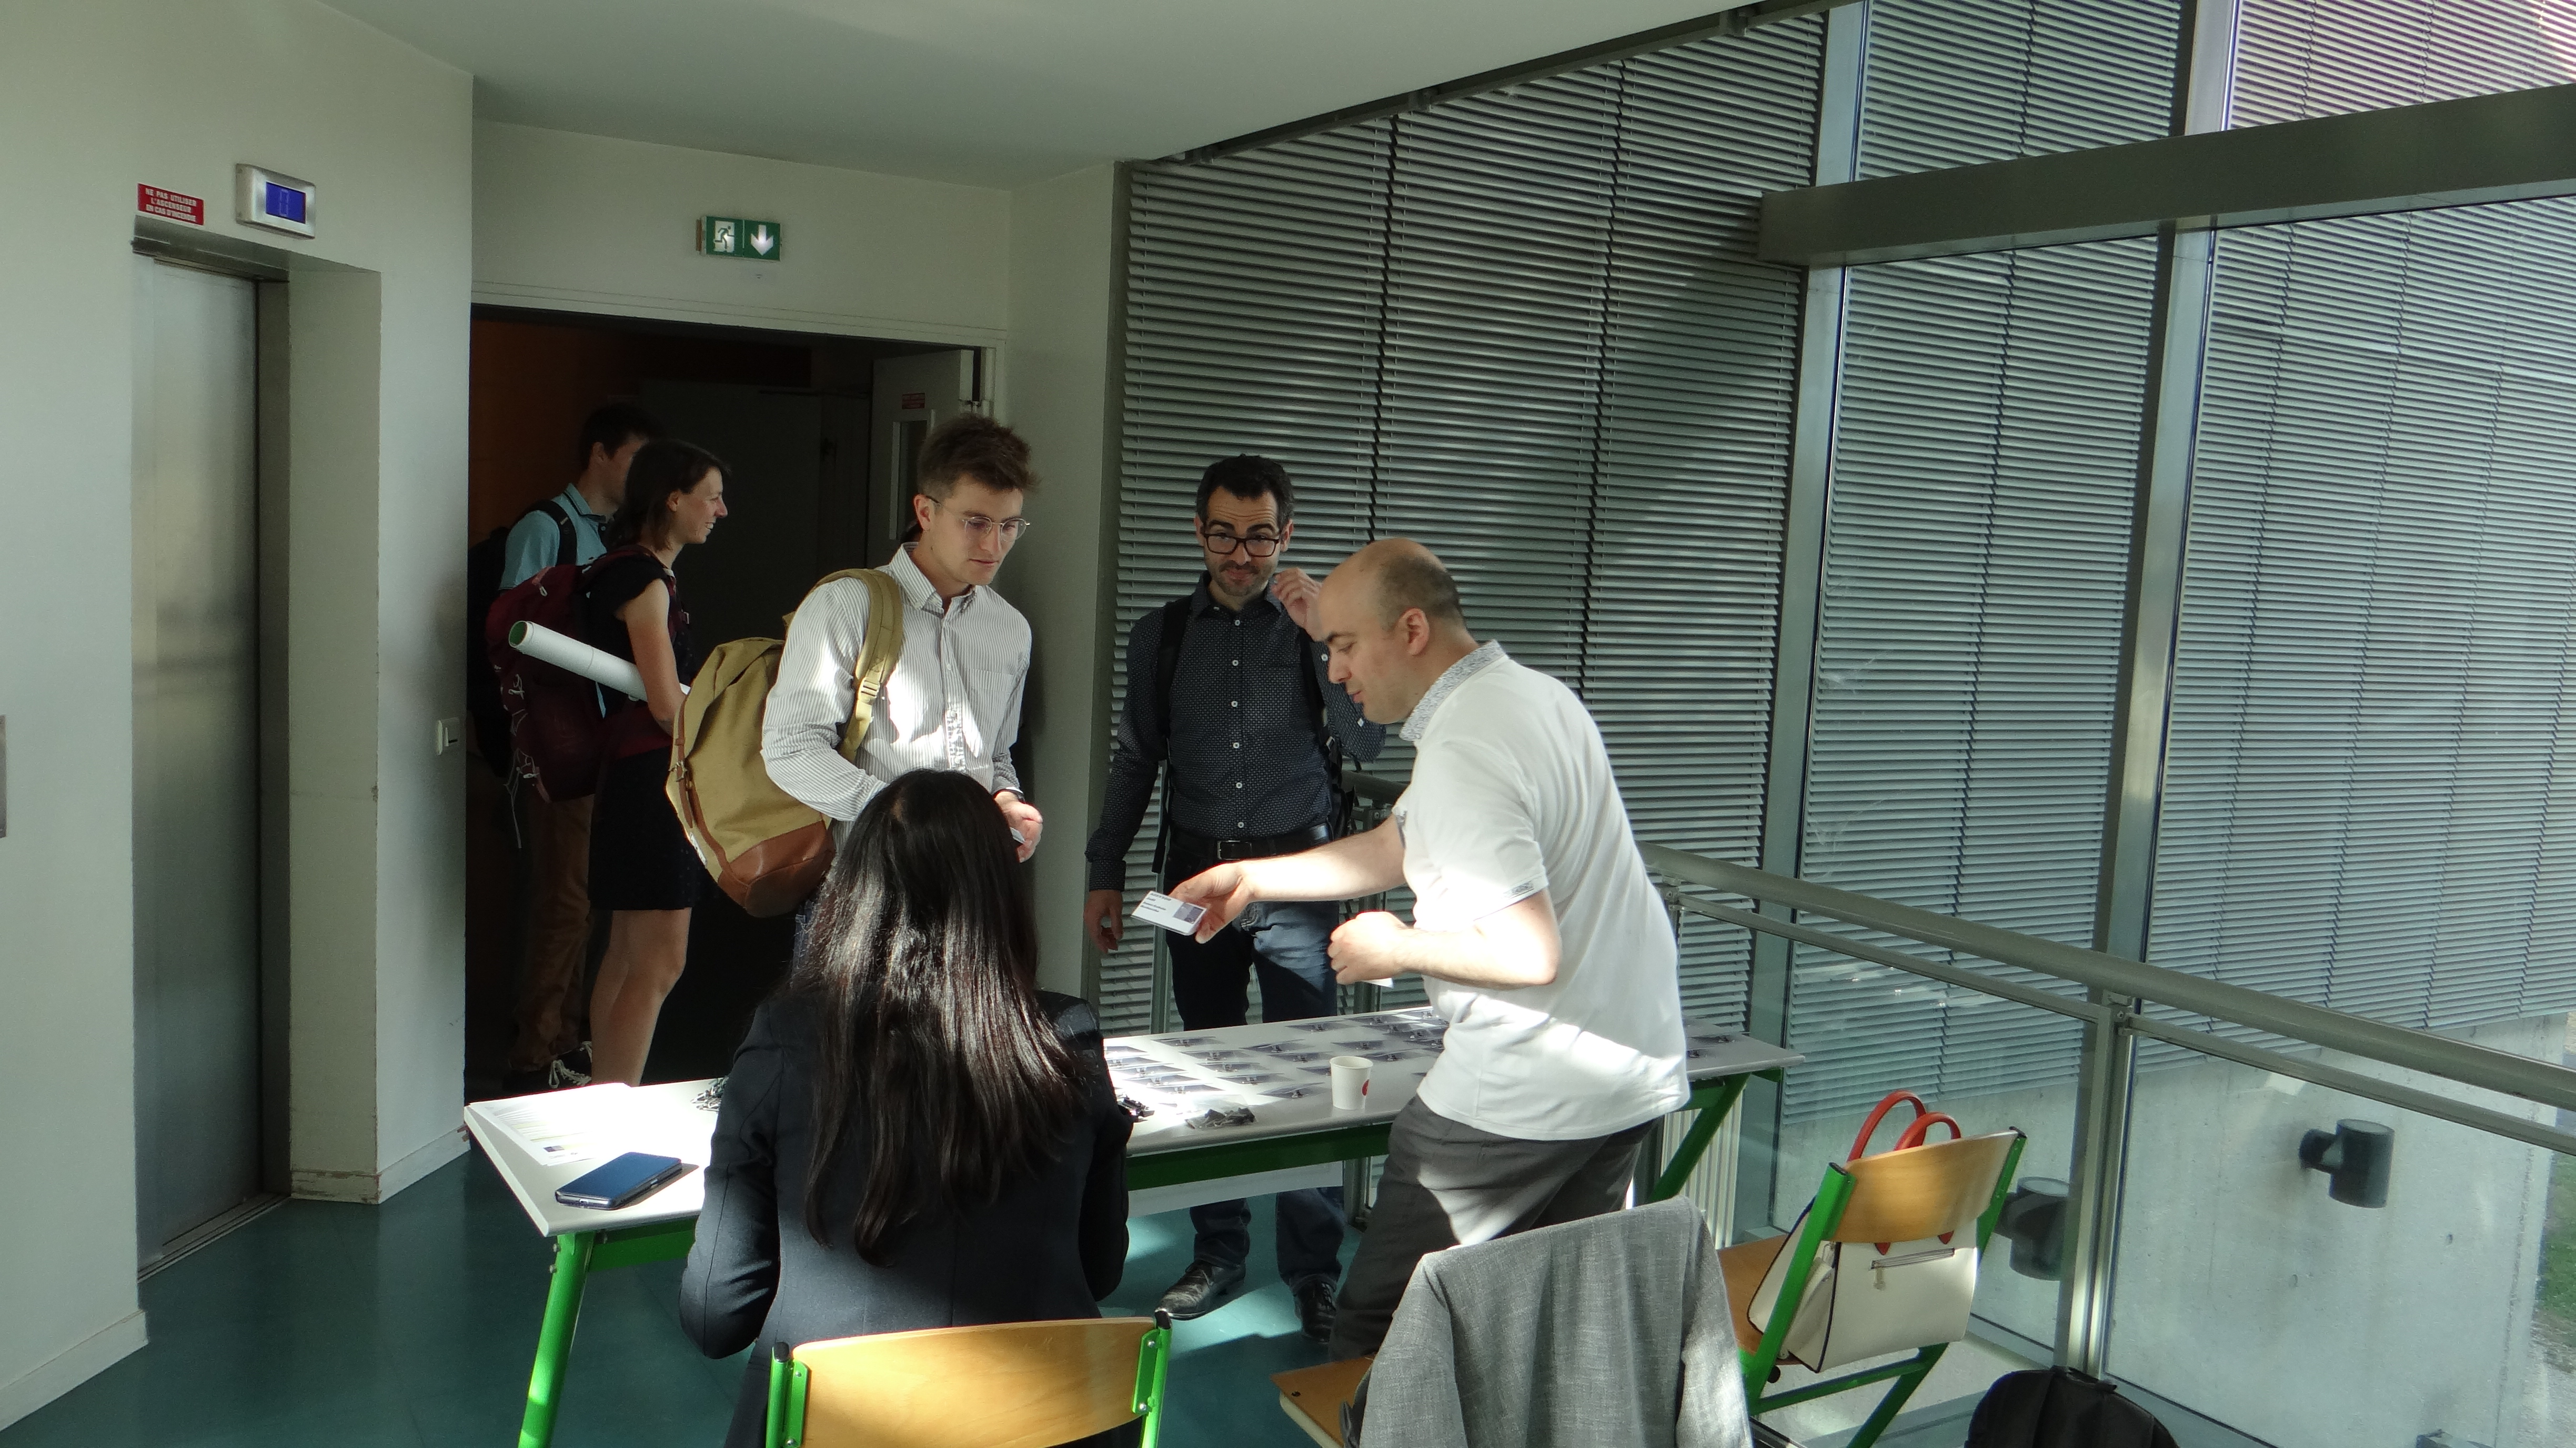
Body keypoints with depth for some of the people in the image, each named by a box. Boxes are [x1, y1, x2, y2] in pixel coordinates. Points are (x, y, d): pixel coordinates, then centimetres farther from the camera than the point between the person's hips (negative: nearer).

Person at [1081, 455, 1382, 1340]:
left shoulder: (1319, 624, 2)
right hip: (1196, 869, 3)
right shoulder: (1161, 635, 9)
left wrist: (1320, 636, -17)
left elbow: (1368, 744, -9)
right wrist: (1105, 876, 8)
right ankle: (1218, 1253, 21)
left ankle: (1313, 1268, 7)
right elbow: (1135, 760, 13)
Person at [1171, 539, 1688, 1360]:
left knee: (1379, 1326, 1)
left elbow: (1528, 951, -26)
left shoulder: (1461, 752, -20)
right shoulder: (1530, 693, 11)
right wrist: (1252, 878, 22)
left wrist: (1399, 948, -10)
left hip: (1519, 1100, -10)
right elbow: (1399, 848, 21)